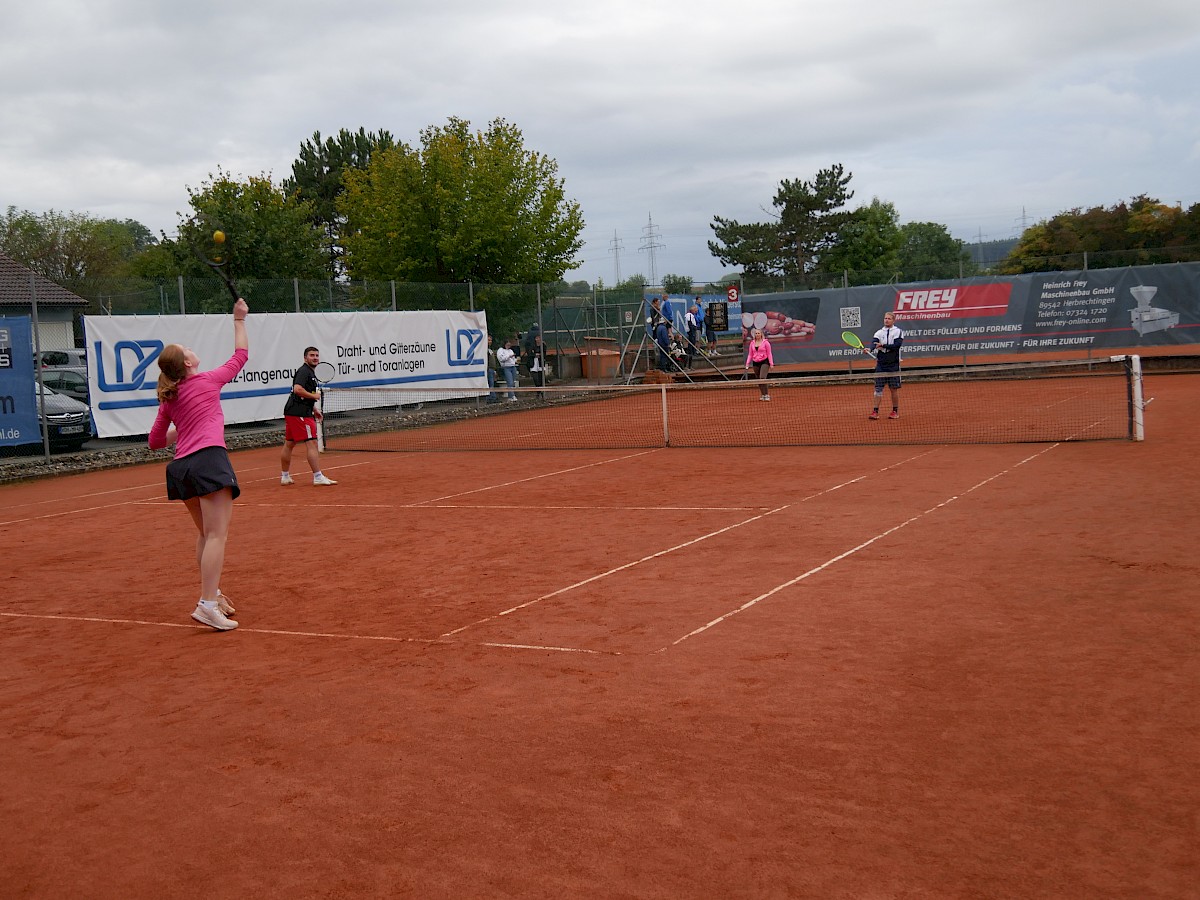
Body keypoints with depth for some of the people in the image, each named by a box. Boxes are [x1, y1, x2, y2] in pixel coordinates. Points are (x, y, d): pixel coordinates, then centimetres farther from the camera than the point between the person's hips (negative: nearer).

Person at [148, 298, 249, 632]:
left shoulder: (168, 399, 17)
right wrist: (239, 320, 27)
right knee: (217, 535, -12)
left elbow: (155, 441, 23)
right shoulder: (208, 381, 3)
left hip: (181, 467, 7)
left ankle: (212, 594, 28)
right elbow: (241, 355, 18)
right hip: (209, 458, -7)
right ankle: (207, 604, -21)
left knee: (206, 534, 21)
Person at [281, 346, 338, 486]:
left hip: (291, 412, 11)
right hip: (299, 414, -11)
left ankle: (285, 476, 22)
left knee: (289, 444, 15)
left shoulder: (310, 372, 21)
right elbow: (297, 389, -26)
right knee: (311, 443, -11)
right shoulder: (304, 371, -11)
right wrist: (314, 396, -15)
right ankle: (318, 477, -13)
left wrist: (314, 409, 23)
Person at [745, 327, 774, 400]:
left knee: (762, 378, -21)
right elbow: (750, 355, 14)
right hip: (755, 363, 5)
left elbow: (769, 354, -1)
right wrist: (747, 364, 5)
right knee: (759, 380, 5)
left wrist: (771, 364, -7)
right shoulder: (752, 343, 10)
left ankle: (767, 395, -16)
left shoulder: (765, 342, -1)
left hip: (764, 362, -5)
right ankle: (763, 395, 17)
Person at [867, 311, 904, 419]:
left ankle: (895, 411, 14)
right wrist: (869, 349, -31)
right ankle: (875, 411, -1)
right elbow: (874, 342, -9)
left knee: (894, 388, 4)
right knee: (878, 388, -1)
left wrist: (883, 345, -23)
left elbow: (897, 345, -15)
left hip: (893, 364, -2)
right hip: (881, 364, 3)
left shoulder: (898, 332, 0)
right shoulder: (879, 333, 8)